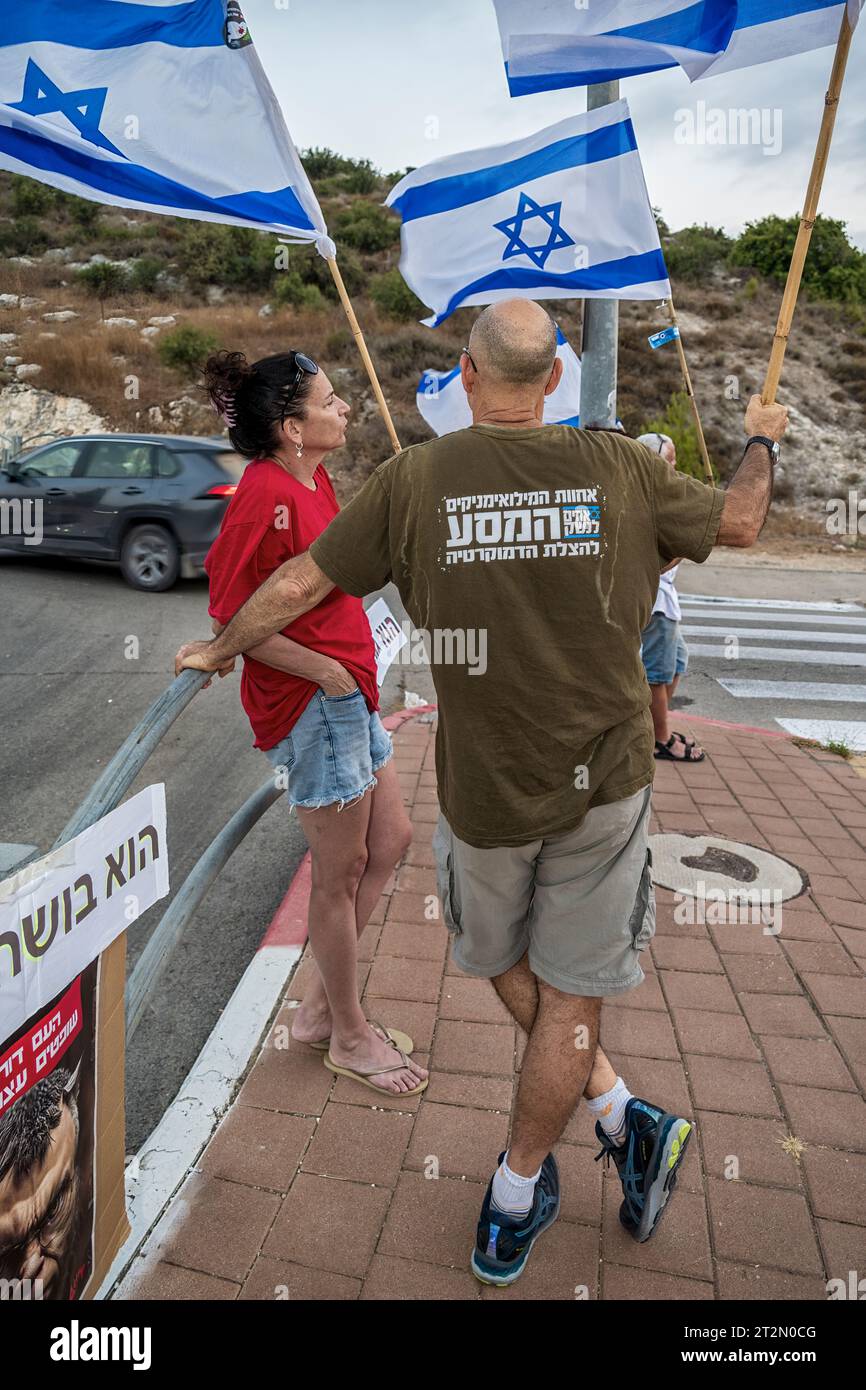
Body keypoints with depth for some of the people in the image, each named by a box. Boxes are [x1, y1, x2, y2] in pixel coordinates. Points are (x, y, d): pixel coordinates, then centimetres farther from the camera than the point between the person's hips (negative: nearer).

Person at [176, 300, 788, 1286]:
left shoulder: (413, 479, -7)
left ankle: (621, 1117, 26)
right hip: (604, 777, 2)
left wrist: (218, 651, 18)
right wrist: (761, 439, 32)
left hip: (485, 782, -1)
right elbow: (740, 524, 11)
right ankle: (513, 1209, 31)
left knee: (502, 961, 26)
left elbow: (299, 585, 0)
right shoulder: (618, 468, -4)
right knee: (570, 993, 15)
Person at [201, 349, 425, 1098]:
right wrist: (324, 669, -17)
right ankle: (349, 1036, 27)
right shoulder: (266, 497, -19)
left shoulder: (312, 481, 10)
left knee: (391, 840, 17)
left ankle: (321, 1008, 32)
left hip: (348, 693, 10)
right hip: (311, 700, -10)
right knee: (342, 873, 4)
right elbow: (232, 620, -20)